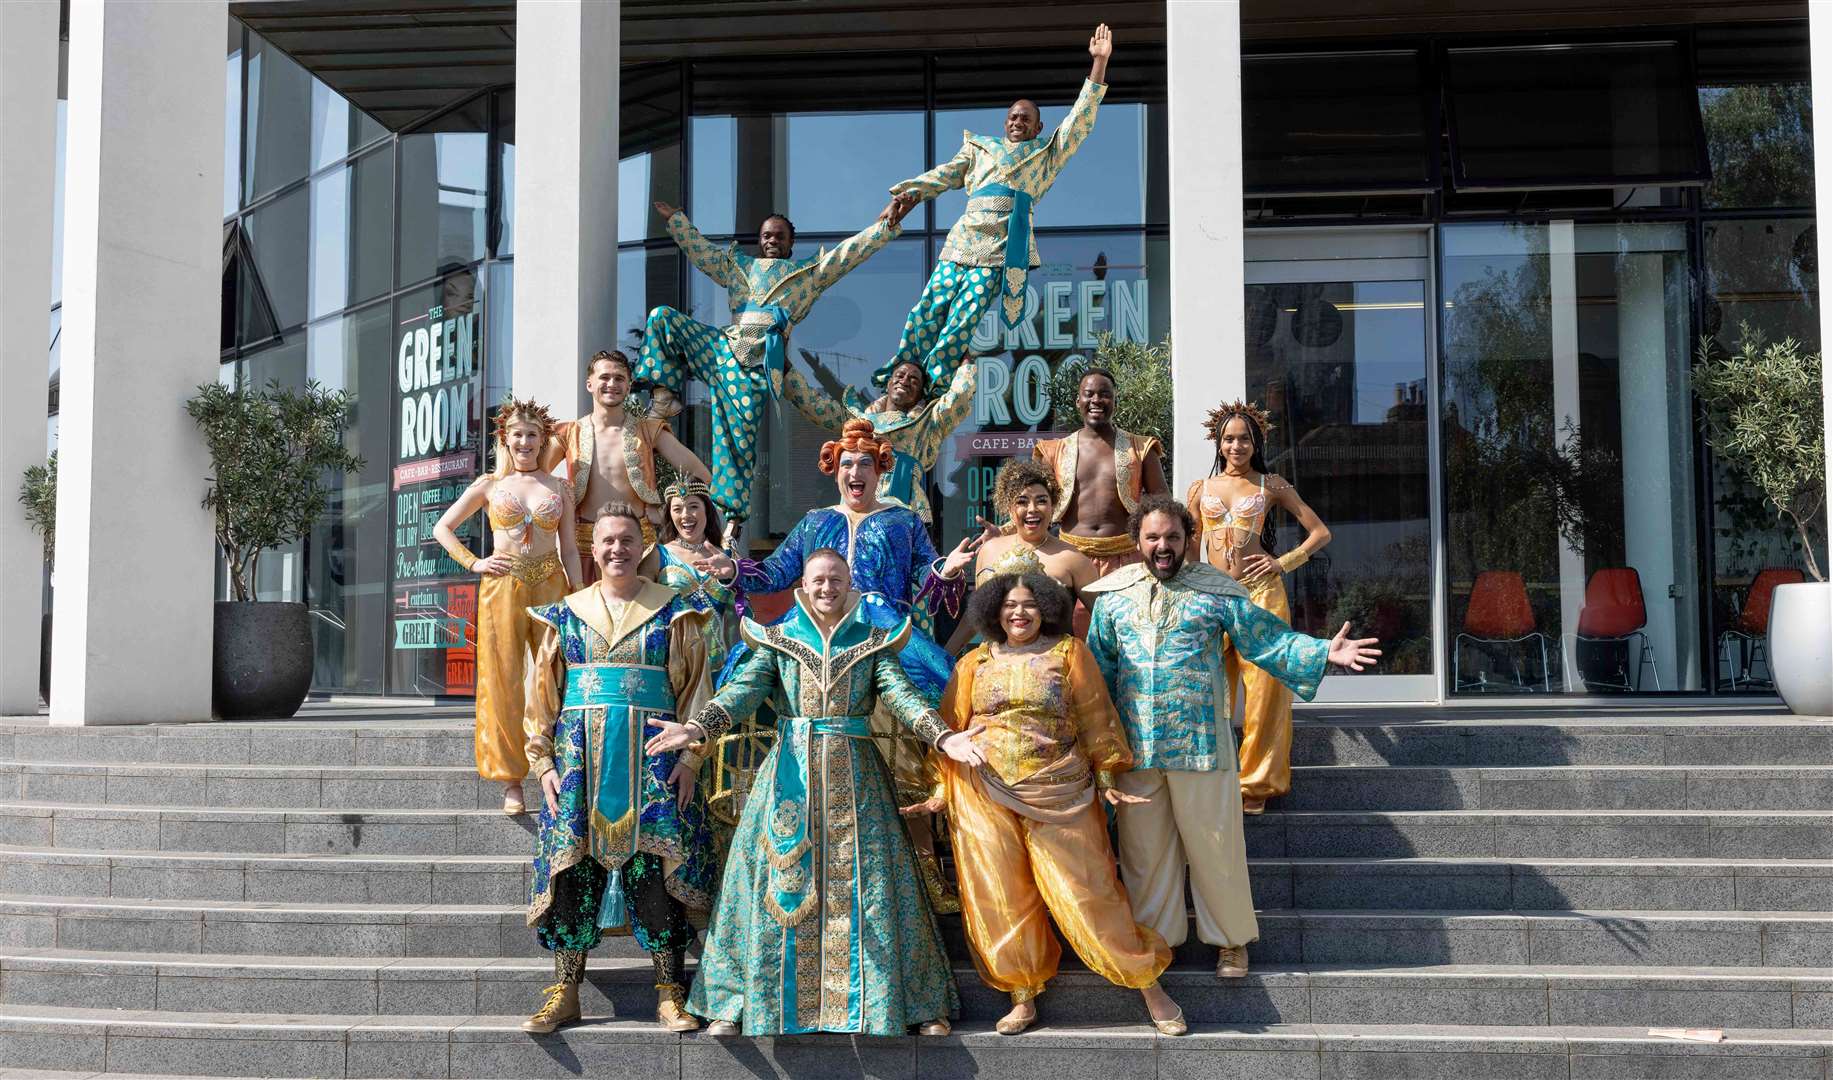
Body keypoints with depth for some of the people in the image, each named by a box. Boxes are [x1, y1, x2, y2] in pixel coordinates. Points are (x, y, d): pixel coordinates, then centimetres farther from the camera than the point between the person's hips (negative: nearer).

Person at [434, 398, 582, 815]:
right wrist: (474, 563, 1)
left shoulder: (559, 488, 12)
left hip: (550, 586, 1)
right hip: (501, 588, -1)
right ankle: (511, 783, 4)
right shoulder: (489, 485, 9)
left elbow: (570, 549, 11)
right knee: (502, 682, -2)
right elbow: (442, 528, 14)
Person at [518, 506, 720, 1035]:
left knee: (656, 865, -8)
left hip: (653, 757, -2)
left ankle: (670, 993, -3)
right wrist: (544, 761, 3)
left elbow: (694, 686, 3)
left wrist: (690, 757, -7)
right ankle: (565, 991, 5)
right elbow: (544, 693, 13)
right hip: (579, 752, 2)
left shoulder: (673, 611, 6)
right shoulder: (565, 614, 13)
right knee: (572, 863, -3)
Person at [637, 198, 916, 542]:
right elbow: (698, 249, 35)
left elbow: (851, 251, 12)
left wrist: (886, 223, 2)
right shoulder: (736, 264, 29)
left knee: (738, 441, -10)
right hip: (720, 346, 4)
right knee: (662, 316, -11)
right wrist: (675, 218, 35)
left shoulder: (810, 270, 20)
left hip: (756, 364, -4)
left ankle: (733, 518, -5)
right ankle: (666, 393, -7)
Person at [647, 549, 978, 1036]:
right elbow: (743, 690, -5)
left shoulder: (874, 642, 7)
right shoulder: (777, 640, 7)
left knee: (862, 883, -1)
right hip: (790, 774, 0)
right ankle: (734, 1003, 9)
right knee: (779, 879, 0)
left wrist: (943, 736, -23)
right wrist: (696, 727, -23)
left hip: (854, 777, 0)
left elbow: (901, 694, -5)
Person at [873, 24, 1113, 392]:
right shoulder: (980, 147, 28)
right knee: (932, 305, -3)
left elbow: (1080, 118, 15)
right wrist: (916, 191, 1)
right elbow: (948, 173, 19)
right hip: (965, 235, 3)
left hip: (1003, 243, -3)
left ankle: (934, 382, -9)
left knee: (966, 313, -13)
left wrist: (1099, 62, 9)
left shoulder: (1047, 153, 21)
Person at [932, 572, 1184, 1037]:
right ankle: (1023, 1000, 18)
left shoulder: (1069, 653, 1)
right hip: (987, 797, 2)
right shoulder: (975, 663, 7)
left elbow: (1095, 719, 3)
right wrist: (940, 790, 6)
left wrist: (1106, 779, 1)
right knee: (1002, 899, 5)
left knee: (1087, 893, -2)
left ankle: (1150, 987, 9)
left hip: (1057, 795, -2)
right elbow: (948, 728, 10)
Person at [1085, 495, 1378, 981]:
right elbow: (1098, 666, 12)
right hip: (1134, 745, 2)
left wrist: (1325, 652, -13)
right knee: (1144, 847, 8)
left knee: (1213, 842, 3)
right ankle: (1154, 937, 23)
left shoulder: (1216, 590, 1)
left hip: (1200, 741, -2)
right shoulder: (1113, 593, 6)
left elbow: (1267, 640, 0)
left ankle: (1230, 937, 20)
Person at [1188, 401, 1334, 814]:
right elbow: (1190, 550, 16)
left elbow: (1320, 532, 9)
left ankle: (1258, 783, 7)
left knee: (1263, 688, -3)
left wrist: (1284, 563, -2)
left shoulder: (1271, 486, 7)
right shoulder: (1200, 489, 12)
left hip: (1260, 593, -2)